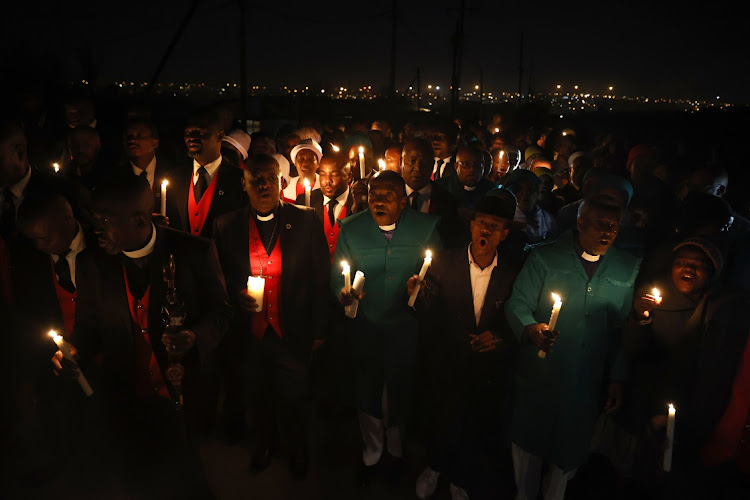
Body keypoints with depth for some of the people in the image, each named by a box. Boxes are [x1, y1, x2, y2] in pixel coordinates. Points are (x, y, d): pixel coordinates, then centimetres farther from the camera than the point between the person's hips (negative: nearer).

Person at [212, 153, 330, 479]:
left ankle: (298, 448, 45)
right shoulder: (227, 226, -2)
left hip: (292, 333, -1)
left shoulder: (306, 221, -6)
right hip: (248, 334, 2)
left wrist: (318, 330, -4)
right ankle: (265, 441, 52)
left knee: (294, 399, 14)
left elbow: (320, 279, -4)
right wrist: (235, 294, -16)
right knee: (257, 397, 22)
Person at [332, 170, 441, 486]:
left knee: (399, 392, 18)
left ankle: (397, 451, 49)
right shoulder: (350, 229, -6)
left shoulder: (426, 228, -9)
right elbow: (337, 274, -4)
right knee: (368, 392, 17)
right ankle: (372, 454, 46)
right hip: (366, 326, 1)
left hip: (407, 326, -1)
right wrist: (342, 292, -24)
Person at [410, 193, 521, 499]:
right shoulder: (445, 263, -9)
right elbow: (430, 313, -10)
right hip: (450, 366, -1)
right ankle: (434, 468, 46)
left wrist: (500, 338, -19)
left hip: (490, 371, 2)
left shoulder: (512, 274, -6)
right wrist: (419, 296, -30)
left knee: (477, 434, 18)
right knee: (444, 428, 8)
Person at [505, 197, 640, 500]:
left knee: (570, 452, 16)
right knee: (528, 444, 14)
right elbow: (518, 303, -9)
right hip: (539, 376, -1)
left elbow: (624, 329, 5)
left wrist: (617, 378, 3)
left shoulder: (628, 269, 4)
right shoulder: (545, 257, -3)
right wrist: (531, 329, -29)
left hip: (587, 384, 2)